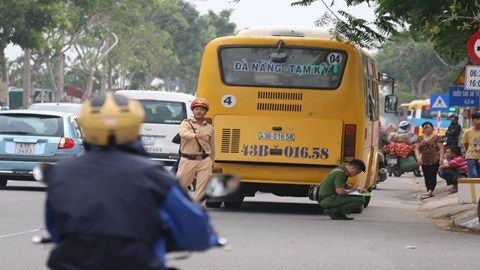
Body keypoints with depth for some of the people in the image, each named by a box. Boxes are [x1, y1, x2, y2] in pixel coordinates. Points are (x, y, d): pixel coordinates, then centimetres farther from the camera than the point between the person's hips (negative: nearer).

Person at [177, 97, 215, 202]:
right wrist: (195, 135, -40)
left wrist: (211, 163, 16)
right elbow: (183, 133, -21)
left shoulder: (209, 128, 13)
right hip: (188, 161, -2)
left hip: (204, 161, 2)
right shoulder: (186, 123, 3)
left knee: (202, 188, -5)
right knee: (180, 185, 4)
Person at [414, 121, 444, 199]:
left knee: (432, 176, -11)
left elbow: (441, 149, -5)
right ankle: (429, 193, 12)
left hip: (434, 160, -6)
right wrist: (418, 158, -5)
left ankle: (430, 192, -20)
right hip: (424, 161, 6)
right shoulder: (421, 138, 12)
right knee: (426, 177, 6)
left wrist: (441, 159, -13)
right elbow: (417, 149, 11)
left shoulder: (436, 137, -1)